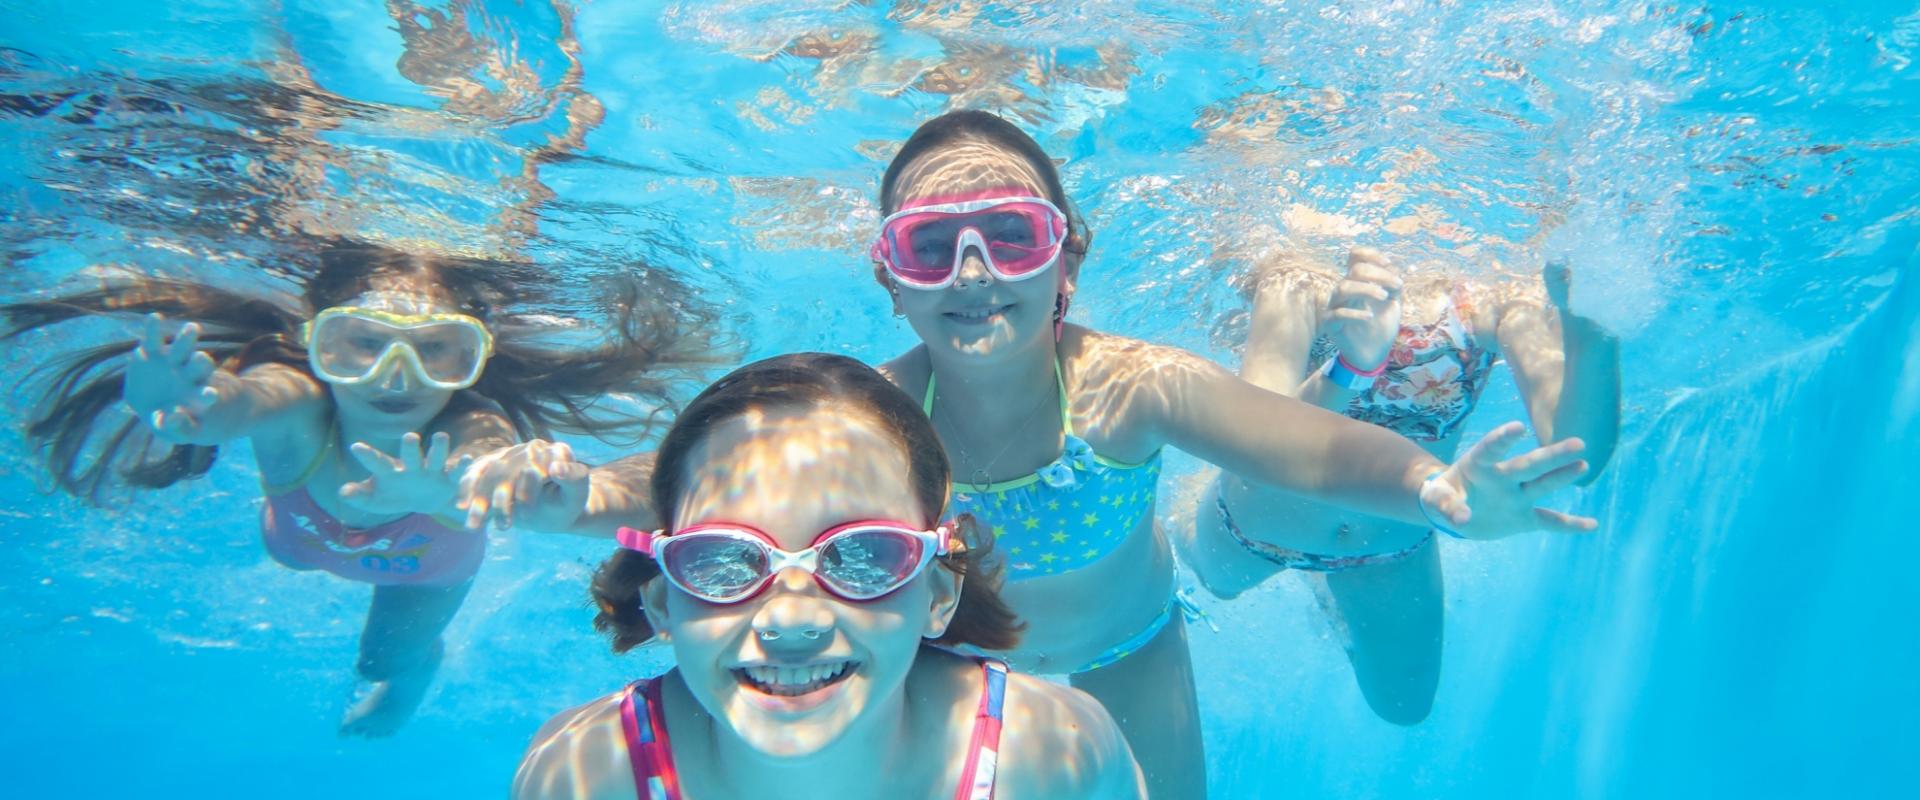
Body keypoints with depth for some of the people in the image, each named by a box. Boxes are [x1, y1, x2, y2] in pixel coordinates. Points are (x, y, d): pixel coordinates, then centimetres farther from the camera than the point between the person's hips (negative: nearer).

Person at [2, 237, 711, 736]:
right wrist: (172, 403, -89)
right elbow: (222, 406, -66)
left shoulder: (474, 431, -48)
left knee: (387, 662, 14)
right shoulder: (294, 406, -44)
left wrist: (440, 495, -94)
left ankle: (420, 659, 49)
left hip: (429, 564, -2)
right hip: (304, 535, 2)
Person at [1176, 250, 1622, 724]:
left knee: (1404, 705, 26)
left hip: (1394, 548, 2)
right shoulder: (1303, 289, -34)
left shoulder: (1502, 305, -29)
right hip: (1260, 524, -2)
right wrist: (1349, 369, -63)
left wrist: (1593, 336, -55)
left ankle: (1329, 587, 49)